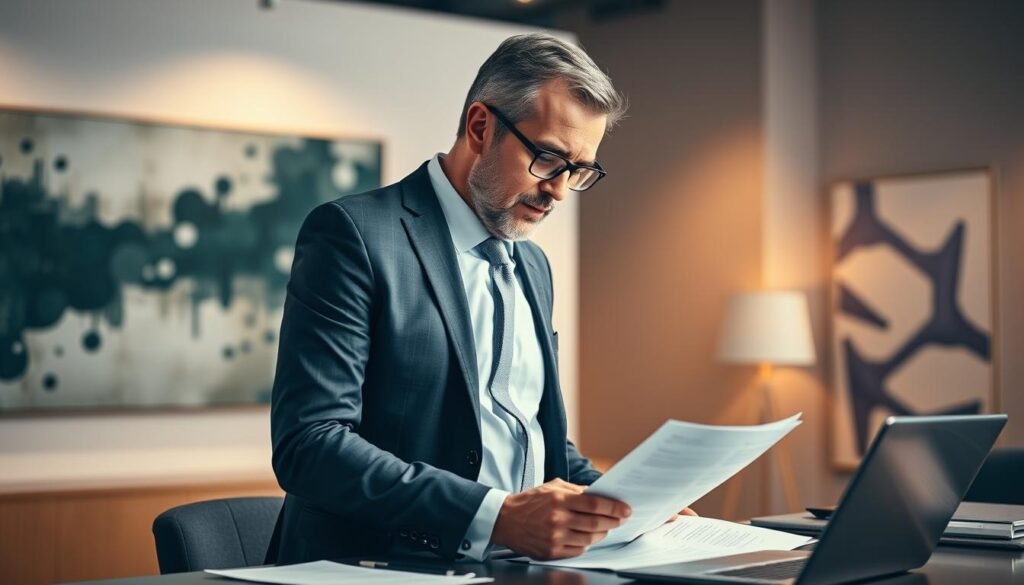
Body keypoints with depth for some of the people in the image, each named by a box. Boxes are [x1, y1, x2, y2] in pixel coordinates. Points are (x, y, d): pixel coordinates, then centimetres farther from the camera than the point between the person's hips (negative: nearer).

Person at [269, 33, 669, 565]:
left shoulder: (533, 265, 16)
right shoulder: (354, 235, -9)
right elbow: (308, 443, -18)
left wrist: (611, 498, 3)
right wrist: (497, 517, -26)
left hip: (523, 562, 6)